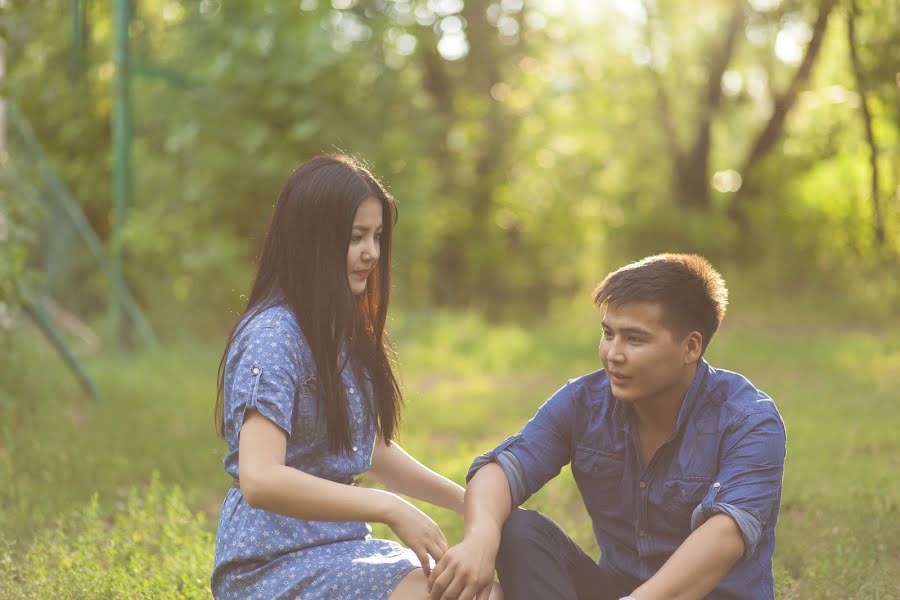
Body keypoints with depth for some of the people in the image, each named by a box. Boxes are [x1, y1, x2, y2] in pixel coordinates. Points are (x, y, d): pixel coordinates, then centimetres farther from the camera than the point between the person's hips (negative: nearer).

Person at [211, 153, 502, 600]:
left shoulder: (344, 331, 12)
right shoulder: (273, 336, -16)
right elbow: (260, 480, -27)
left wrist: (468, 502, 14)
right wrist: (388, 507, -26)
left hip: (340, 545, 9)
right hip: (274, 563, -9)